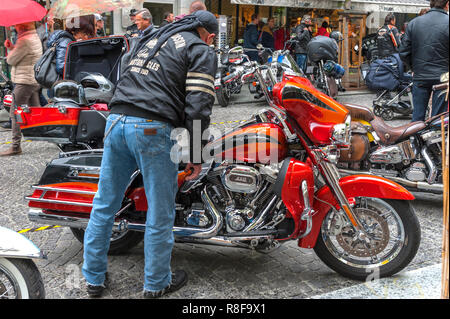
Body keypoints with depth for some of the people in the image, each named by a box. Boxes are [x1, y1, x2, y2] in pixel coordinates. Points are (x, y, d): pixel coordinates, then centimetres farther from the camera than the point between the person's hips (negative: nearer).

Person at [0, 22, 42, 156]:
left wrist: (11, 49, 6)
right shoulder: (35, 37, 15)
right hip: (35, 81, 10)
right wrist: (12, 47, 7)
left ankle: (15, 146, -4)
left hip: (24, 82, -10)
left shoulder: (25, 40, -17)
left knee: (15, 113, -5)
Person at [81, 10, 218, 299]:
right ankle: (156, 283, 21)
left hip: (116, 120, 7)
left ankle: (94, 278, 27)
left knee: (105, 205, 14)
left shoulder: (150, 38, 26)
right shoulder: (202, 52, 4)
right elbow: (198, 107, -7)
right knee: (160, 213, 7)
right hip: (153, 129, -7)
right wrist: (196, 156, -2)